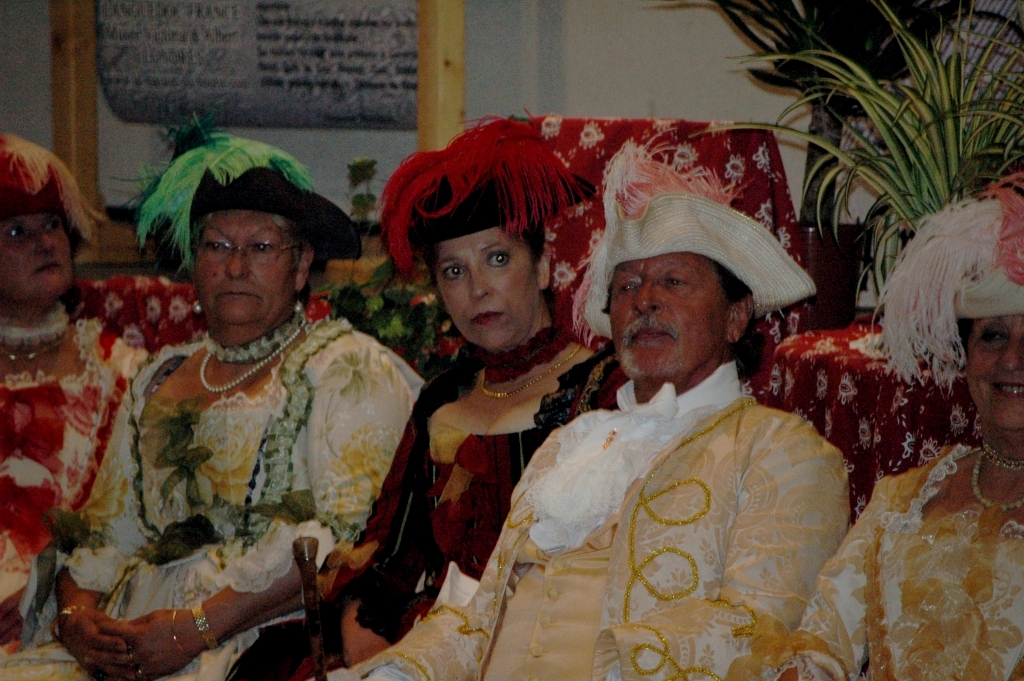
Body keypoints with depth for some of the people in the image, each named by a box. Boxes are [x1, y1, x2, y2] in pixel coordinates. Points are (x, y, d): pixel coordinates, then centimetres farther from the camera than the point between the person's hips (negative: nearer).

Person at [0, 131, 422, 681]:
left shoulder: (347, 368, 1)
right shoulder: (161, 379, 22)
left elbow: (344, 530, -11)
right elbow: (111, 528, 18)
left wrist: (196, 628, -16)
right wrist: (76, 612, -4)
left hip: (266, 636, -5)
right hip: (134, 631, 5)